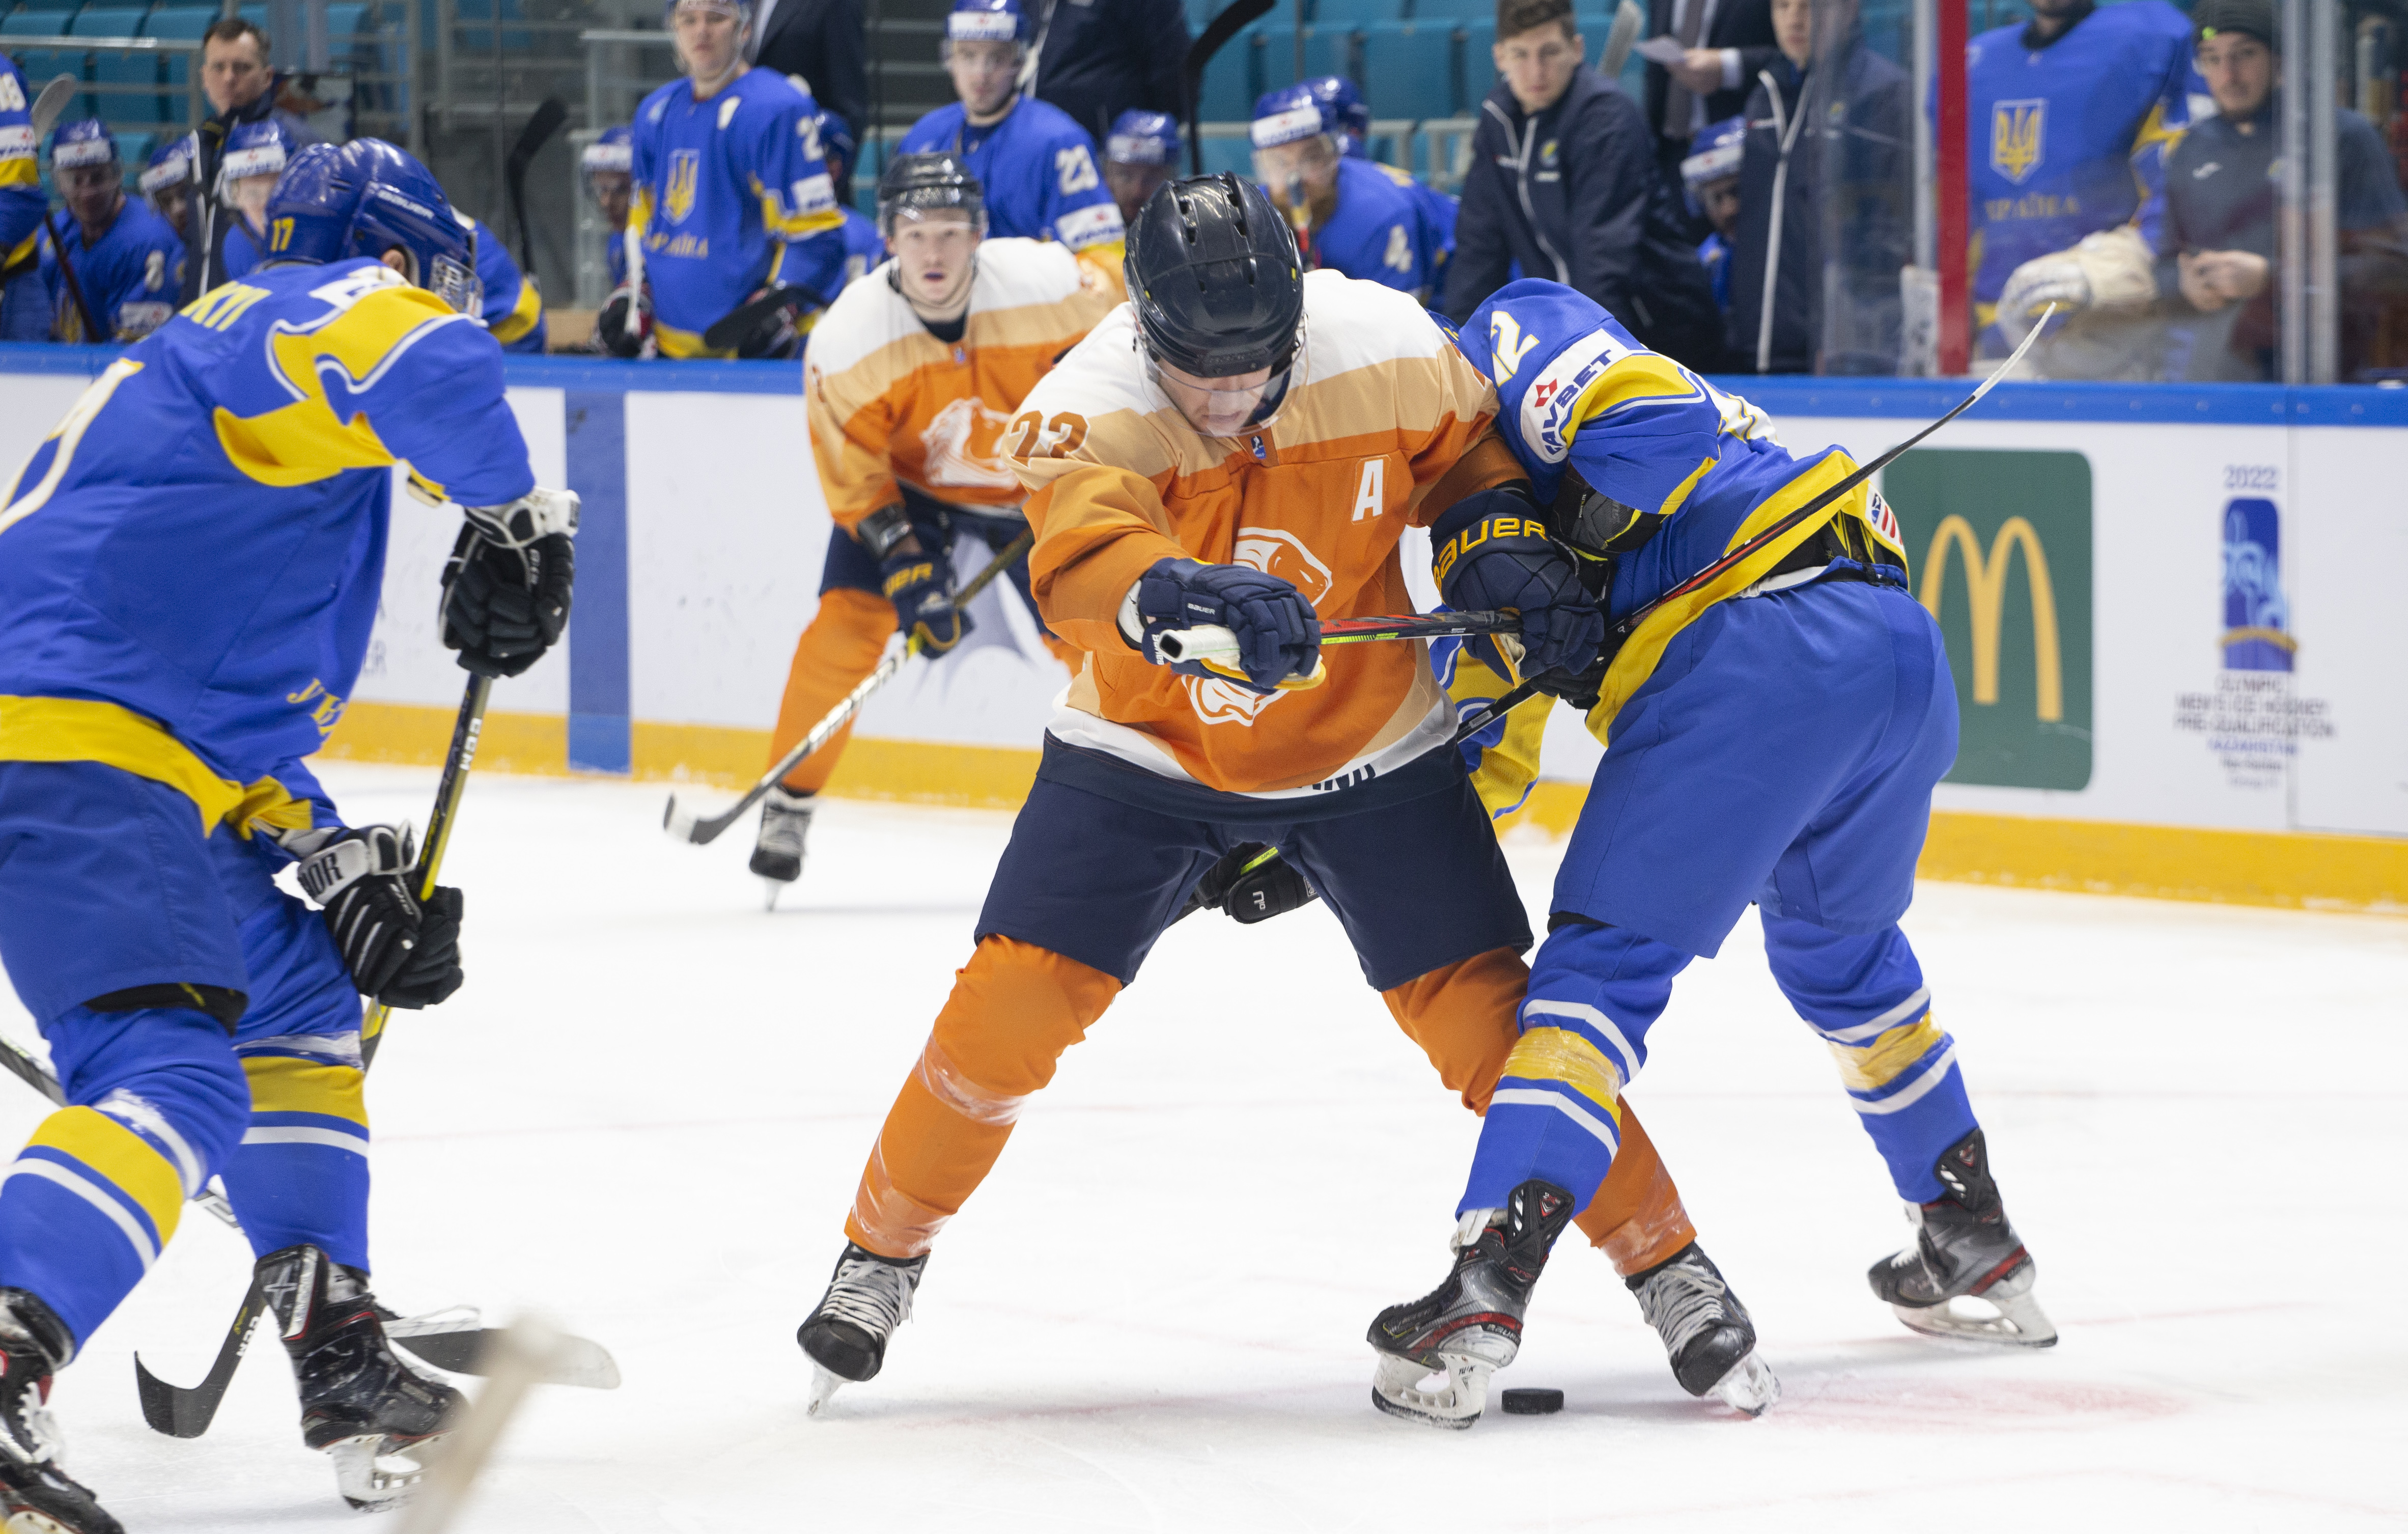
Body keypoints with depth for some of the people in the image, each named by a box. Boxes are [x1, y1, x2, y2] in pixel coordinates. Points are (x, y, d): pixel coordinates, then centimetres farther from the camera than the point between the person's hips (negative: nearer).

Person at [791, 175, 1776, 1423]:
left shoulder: (1385, 351, -20)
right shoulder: (1091, 407, -27)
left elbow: (1467, 455, 2)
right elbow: (1080, 560, -46)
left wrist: (1514, 564, -14)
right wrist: (1186, 597, -66)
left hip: (1368, 751, 1)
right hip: (1146, 747, -1)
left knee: (1484, 1012, -6)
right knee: (1016, 995, -12)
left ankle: (1667, 1263, 8)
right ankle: (883, 1251, 10)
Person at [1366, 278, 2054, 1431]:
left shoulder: (1511, 331, 12)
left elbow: (1655, 422, -12)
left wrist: (1545, 547, -5)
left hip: (1766, 650, -9)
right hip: (1908, 649, 9)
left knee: (1608, 960, -4)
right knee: (1838, 943, 31)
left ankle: (1485, 1292, -13)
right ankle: (1975, 1243, 39)